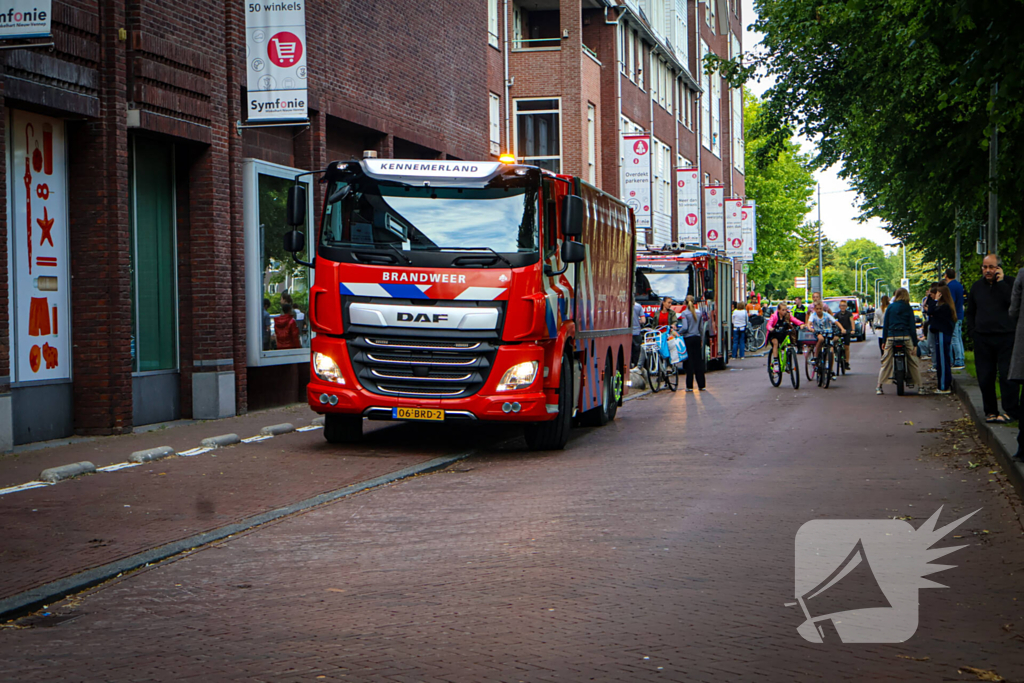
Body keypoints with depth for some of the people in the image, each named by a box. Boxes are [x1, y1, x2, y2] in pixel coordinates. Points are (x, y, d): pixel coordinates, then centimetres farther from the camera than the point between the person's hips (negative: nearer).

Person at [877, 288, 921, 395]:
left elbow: (885, 325, 6)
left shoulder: (890, 307, 6)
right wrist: (915, 343, 4)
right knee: (913, 362, 8)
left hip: (891, 337, 1)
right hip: (906, 337, -1)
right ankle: (919, 387, 8)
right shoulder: (908, 308, 3)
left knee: (886, 362, 6)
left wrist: (883, 340, 11)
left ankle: (879, 386, 1)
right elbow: (912, 326, 2)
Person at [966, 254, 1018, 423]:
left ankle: (1009, 410, 0)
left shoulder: (1008, 284, 2)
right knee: (985, 377, 4)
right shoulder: (977, 287, 14)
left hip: (1005, 338, -4)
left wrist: (1001, 281, -15)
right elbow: (970, 312, 23)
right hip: (982, 339, 4)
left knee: (1007, 375, -7)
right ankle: (990, 411, 14)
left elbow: (1012, 303, -18)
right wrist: (972, 331, 10)